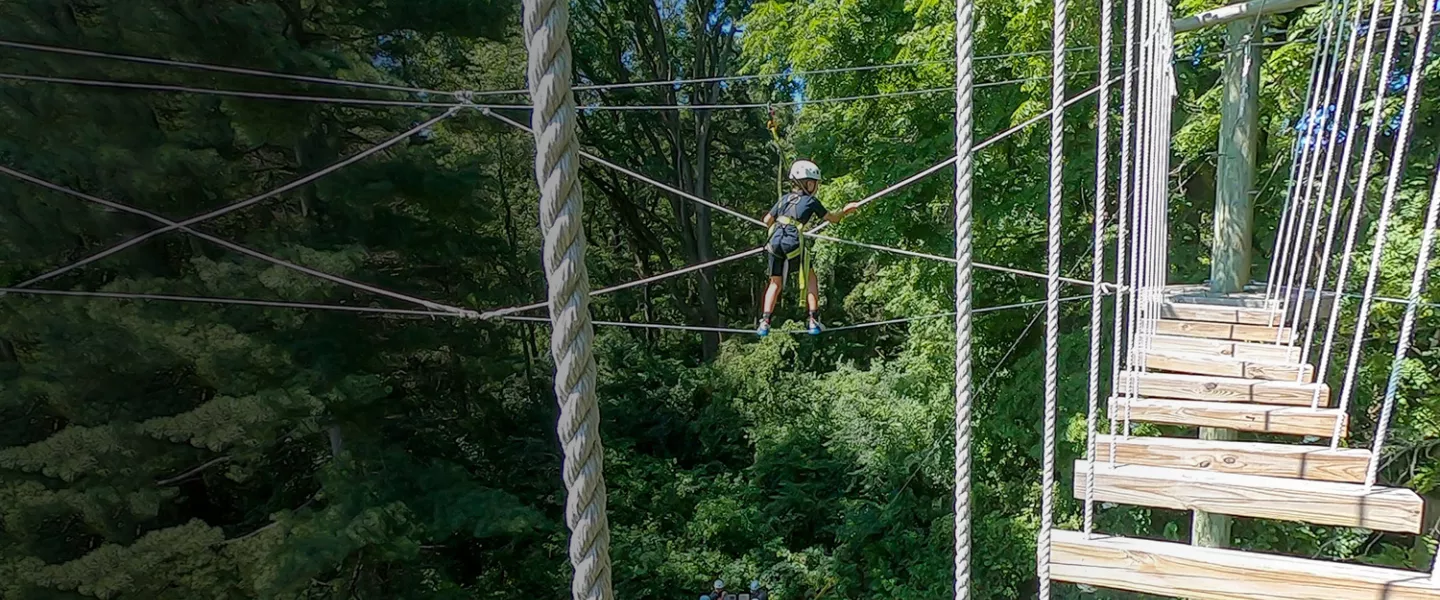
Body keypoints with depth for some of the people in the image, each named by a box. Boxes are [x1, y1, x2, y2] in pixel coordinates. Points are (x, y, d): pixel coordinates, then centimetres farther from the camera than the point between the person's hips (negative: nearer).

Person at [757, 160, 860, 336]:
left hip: (774, 243, 4)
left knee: (775, 283, 15)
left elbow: (767, 220, 25)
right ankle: (813, 320, 10)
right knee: (810, 279, 14)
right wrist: (844, 211, 33)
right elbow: (832, 218, 15)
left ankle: (764, 322, 5)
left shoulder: (785, 198, 20)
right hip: (793, 243, -4)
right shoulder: (811, 201, 8)